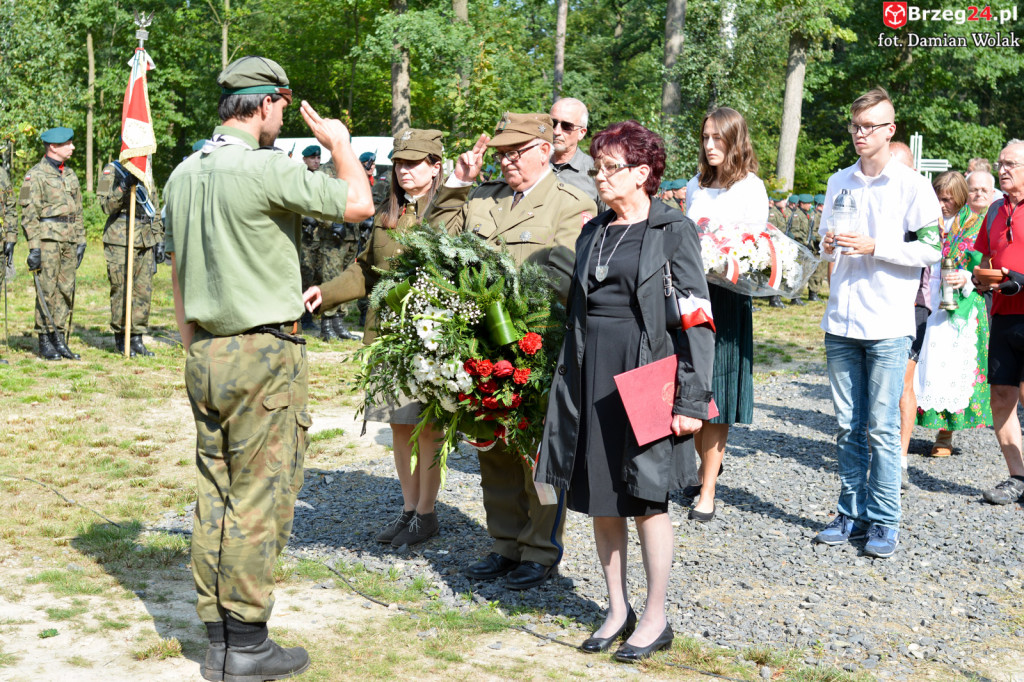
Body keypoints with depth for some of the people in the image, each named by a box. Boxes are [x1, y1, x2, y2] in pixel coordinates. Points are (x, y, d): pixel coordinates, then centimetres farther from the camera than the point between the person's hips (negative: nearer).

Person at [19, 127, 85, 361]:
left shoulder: (70, 175, 16)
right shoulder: (36, 175, -5)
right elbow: (29, 213, -9)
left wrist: (81, 240, 15)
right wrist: (34, 246, -14)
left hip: (69, 240, 6)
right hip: (48, 239, -6)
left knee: (66, 291, 6)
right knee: (47, 291, -4)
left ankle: (60, 340, 13)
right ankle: (45, 343, 2)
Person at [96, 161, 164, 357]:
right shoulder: (112, 170, 0)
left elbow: (155, 208, 21)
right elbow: (107, 205, -10)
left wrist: (159, 239, 16)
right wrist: (123, 186, -23)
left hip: (145, 240, 6)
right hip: (120, 240, -6)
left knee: (144, 290, 4)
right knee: (121, 290, -3)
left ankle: (136, 338, 11)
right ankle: (120, 339, 6)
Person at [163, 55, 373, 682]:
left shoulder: (184, 174, 11)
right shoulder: (268, 170, -15)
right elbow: (359, 204, -12)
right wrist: (340, 141, 5)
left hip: (207, 353, 8)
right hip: (265, 354, -8)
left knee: (215, 495, 11)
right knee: (260, 499, 0)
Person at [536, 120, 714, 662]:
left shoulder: (673, 231, -4)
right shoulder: (593, 233, 14)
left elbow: (697, 319, -9)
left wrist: (690, 399, -15)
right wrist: (566, 385, 14)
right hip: (590, 376, 6)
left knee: (645, 498, 0)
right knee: (598, 496, 9)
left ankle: (655, 618, 14)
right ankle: (618, 608, 23)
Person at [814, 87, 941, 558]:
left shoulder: (912, 186, -2)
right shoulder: (839, 183, 14)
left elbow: (929, 249, -6)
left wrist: (873, 246, -16)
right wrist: (829, 245, -2)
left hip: (888, 324, -5)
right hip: (842, 321, 5)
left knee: (882, 428, -4)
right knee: (848, 426, 9)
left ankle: (884, 521, 6)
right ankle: (852, 513, 18)